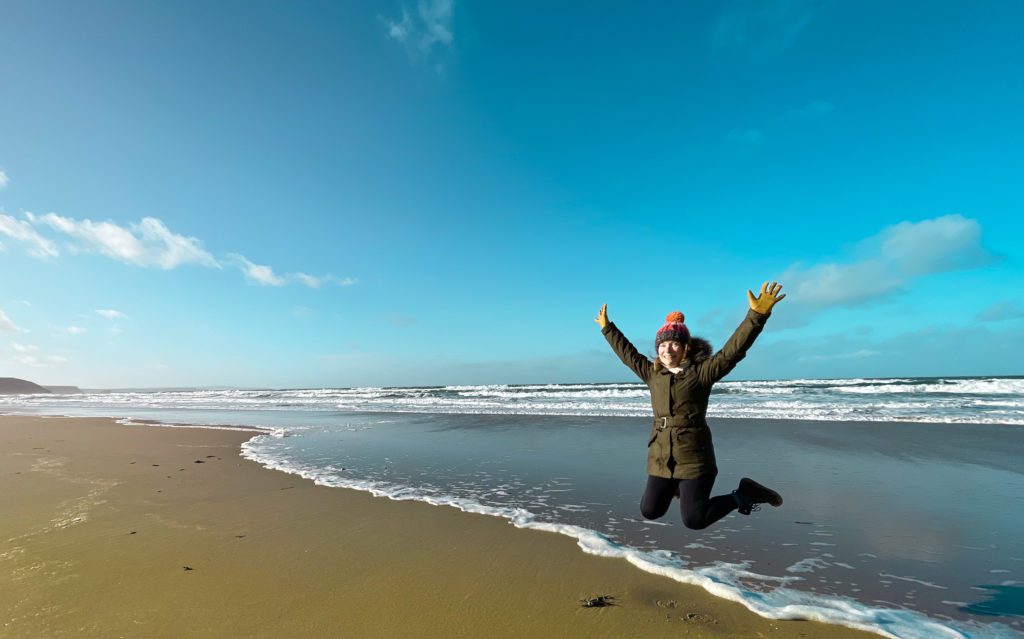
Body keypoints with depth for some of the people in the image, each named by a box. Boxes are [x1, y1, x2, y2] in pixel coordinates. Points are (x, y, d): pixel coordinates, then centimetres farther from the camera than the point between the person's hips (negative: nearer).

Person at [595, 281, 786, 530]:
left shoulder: (702, 371, -6)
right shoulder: (652, 373, 7)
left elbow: (732, 351, -19)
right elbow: (627, 353, 18)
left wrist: (757, 315, -30)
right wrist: (607, 328, 26)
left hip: (693, 458, -5)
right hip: (660, 458, 6)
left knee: (694, 520, -3)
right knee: (650, 511, 11)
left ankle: (743, 495, 20)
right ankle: (674, 488, 42)